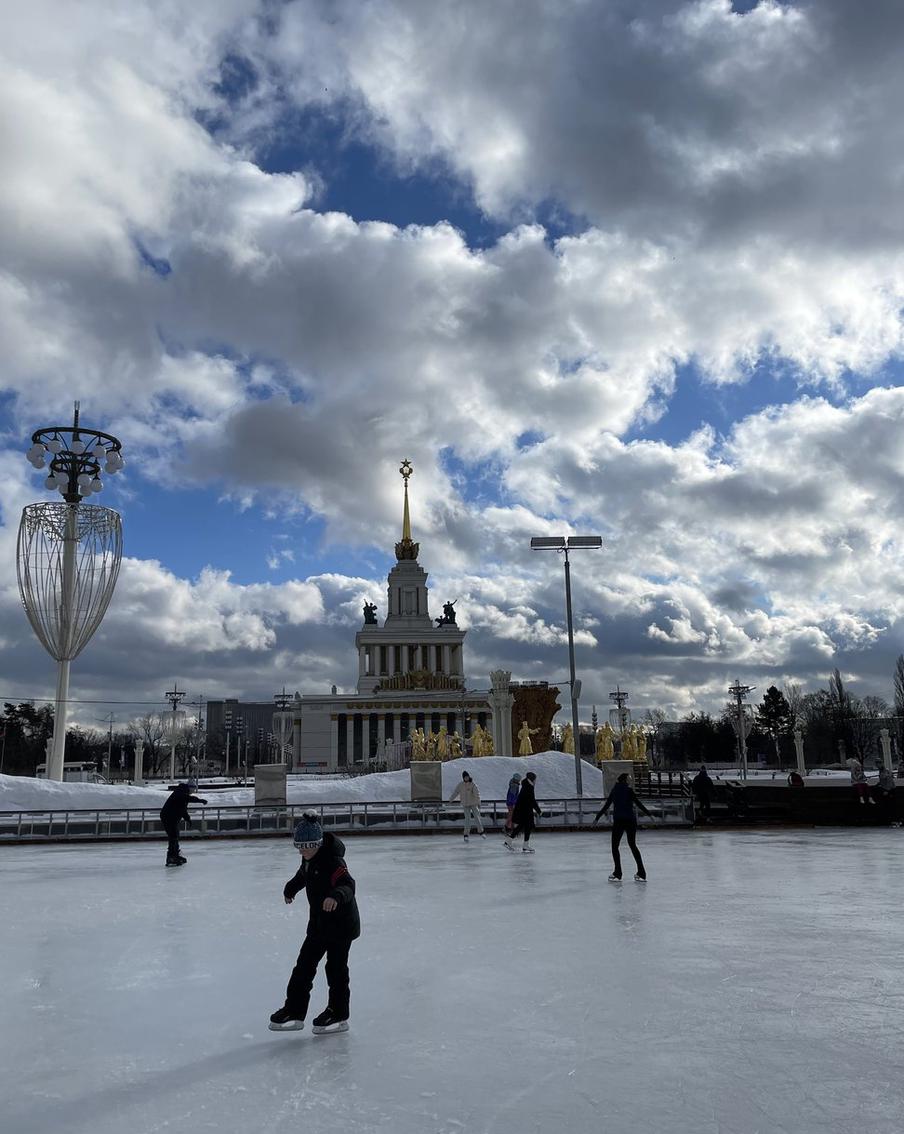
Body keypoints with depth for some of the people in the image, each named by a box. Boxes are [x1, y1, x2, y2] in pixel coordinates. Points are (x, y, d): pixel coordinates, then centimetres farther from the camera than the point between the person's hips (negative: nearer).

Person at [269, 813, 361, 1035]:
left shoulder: (332, 861, -26)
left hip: (341, 923, -9)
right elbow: (303, 875, 25)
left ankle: (338, 1015, 17)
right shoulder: (309, 859, 2)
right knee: (304, 964, 10)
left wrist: (336, 896, -61)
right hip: (319, 921, 9)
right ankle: (294, 1011, 20)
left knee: (336, 967, 2)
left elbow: (348, 884, -40)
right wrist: (290, 888, 42)